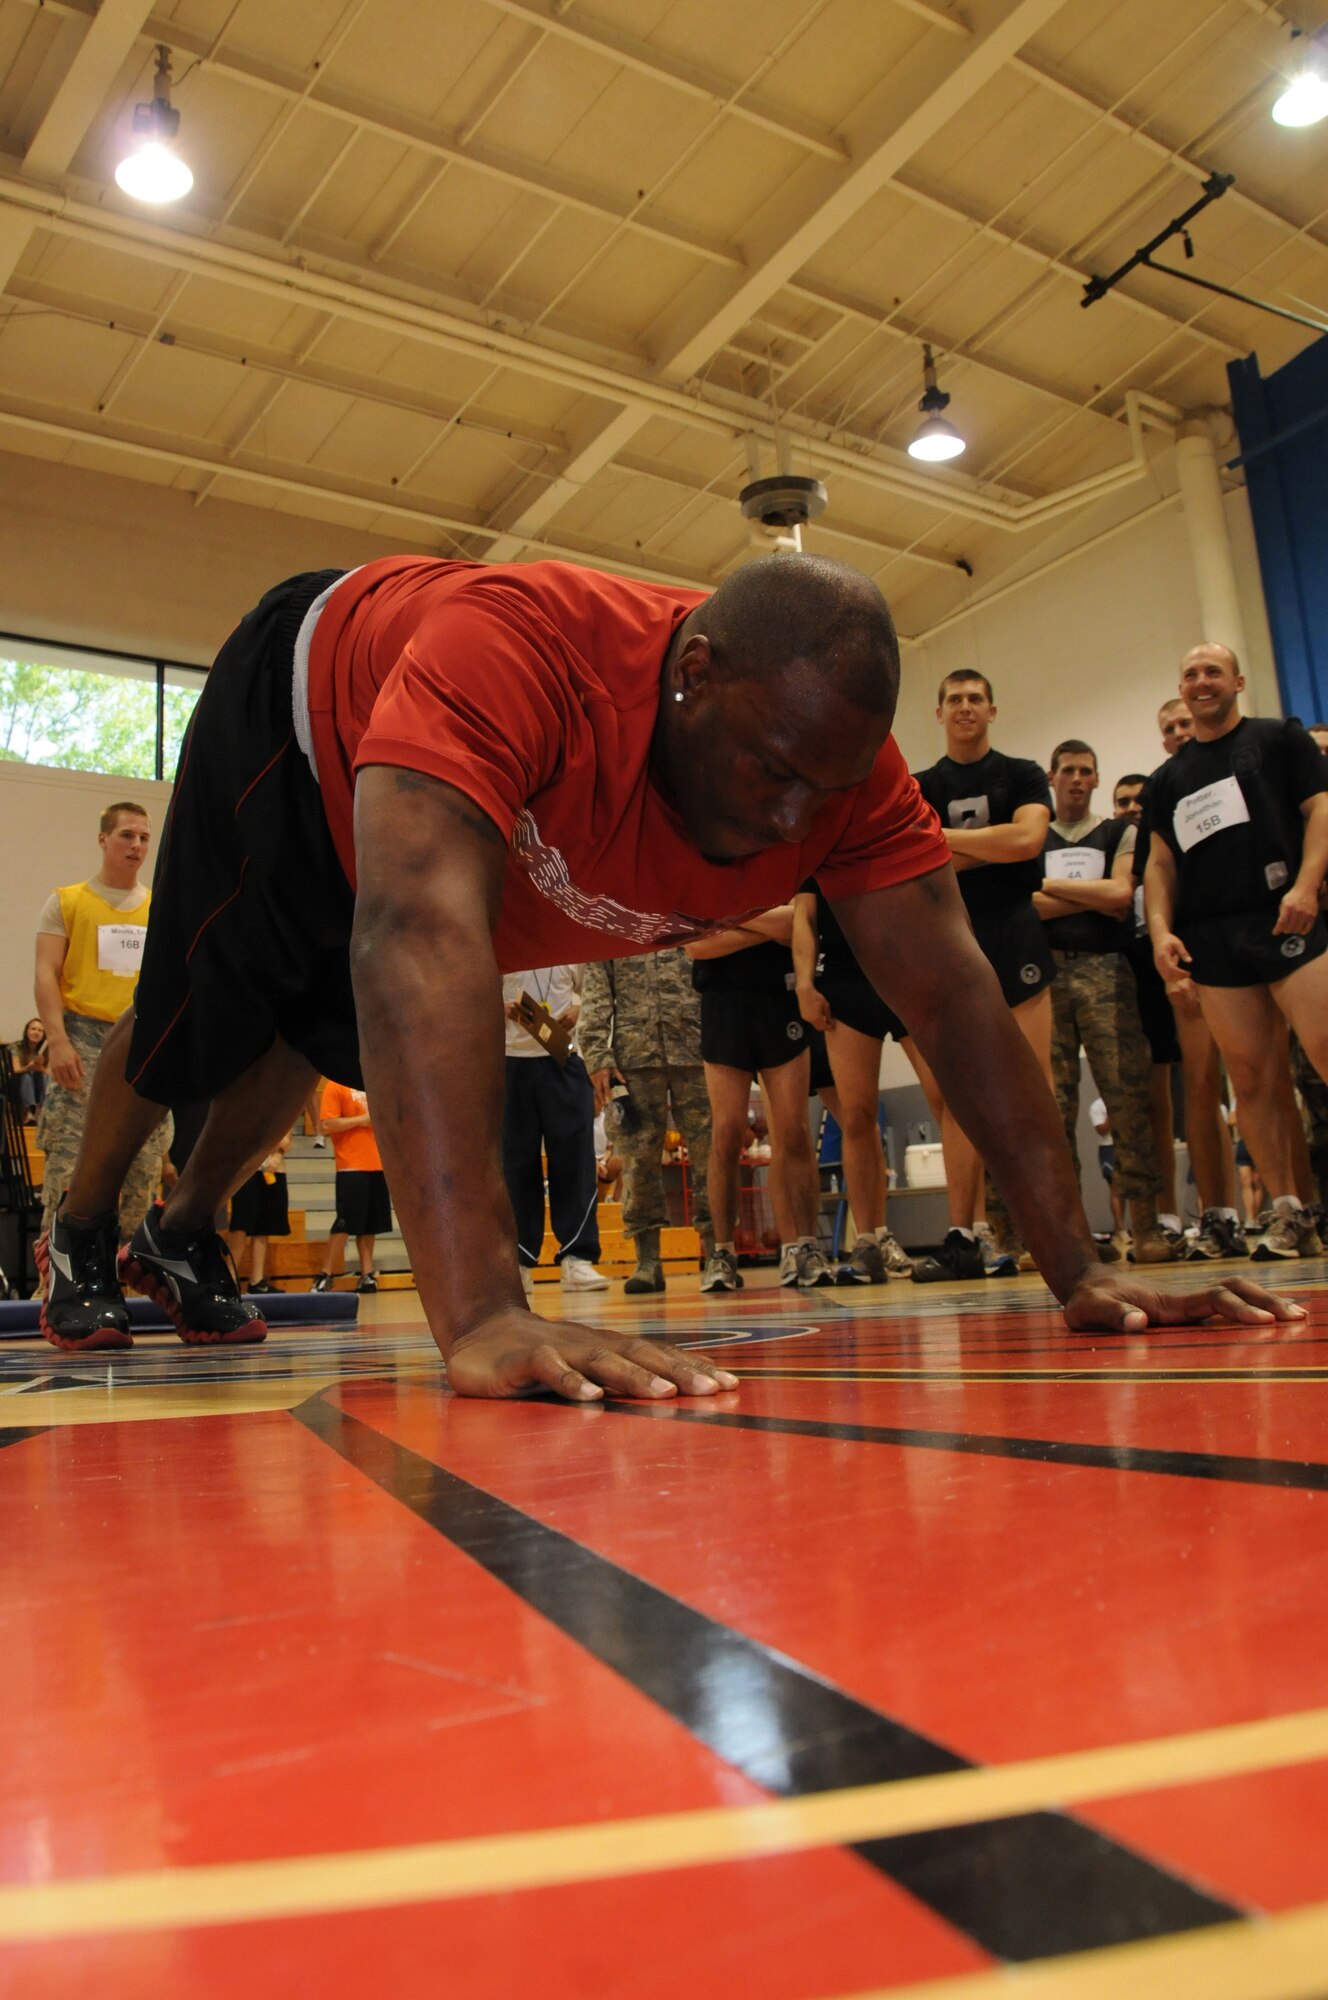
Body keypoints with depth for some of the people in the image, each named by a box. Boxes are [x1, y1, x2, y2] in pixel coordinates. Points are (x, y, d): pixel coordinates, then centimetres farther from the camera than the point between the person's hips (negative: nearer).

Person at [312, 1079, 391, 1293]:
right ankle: (325, 1275, 2)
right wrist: (360, 1120, -15)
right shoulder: (335, 1087, -4)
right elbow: (326, 1124, -14)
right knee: (344, 1223, -7)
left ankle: (367, 1274, 11)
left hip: (377, 1166, 7)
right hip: (351, 1168, -7)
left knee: (370, 1224, 7)